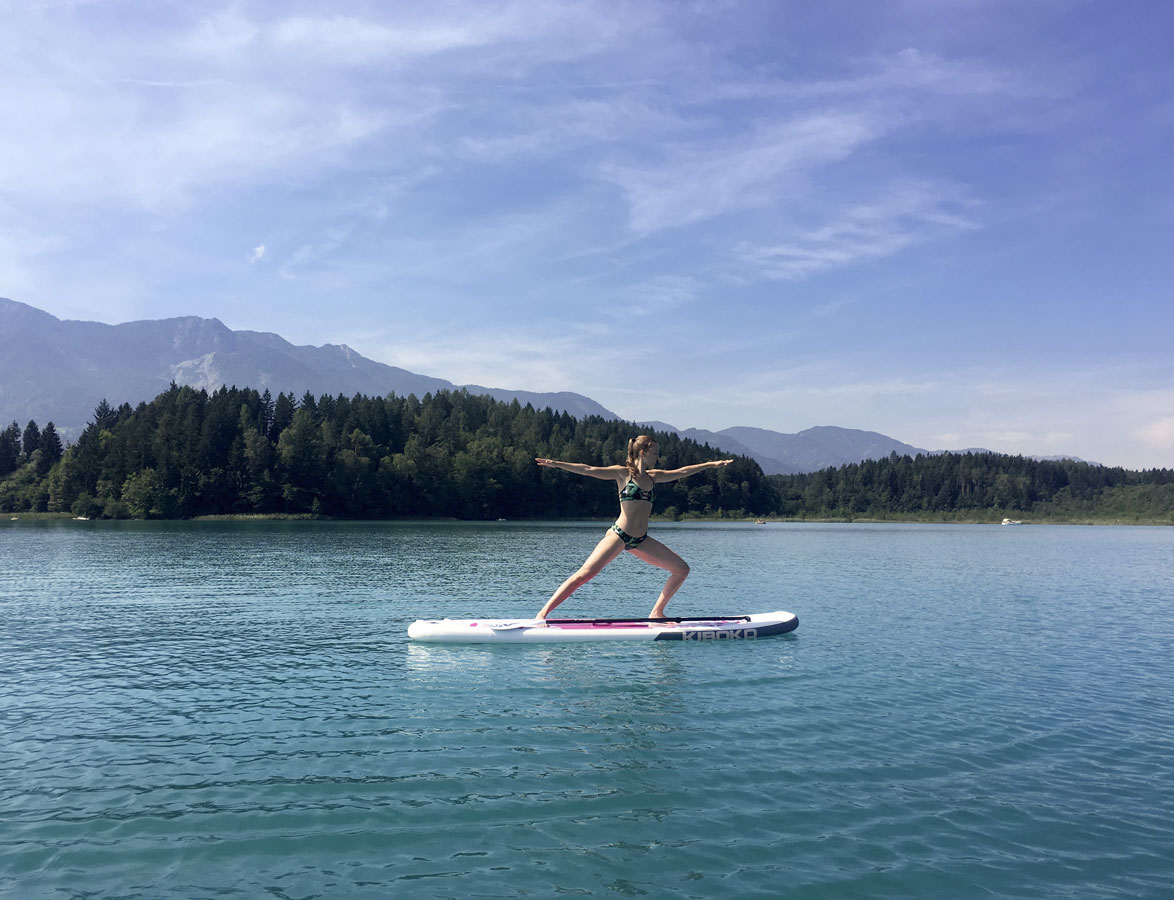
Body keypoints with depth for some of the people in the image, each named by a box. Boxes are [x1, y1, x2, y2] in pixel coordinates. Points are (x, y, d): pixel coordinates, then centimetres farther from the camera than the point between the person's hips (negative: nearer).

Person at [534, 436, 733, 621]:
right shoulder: (623, 473, -4)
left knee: (681, 569, 5)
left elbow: (682, 472, 23)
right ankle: (542, 613, -13)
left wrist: (711, 464, 29)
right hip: (619, 535, -7)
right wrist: (558, 464, -25)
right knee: (584, 575, -18)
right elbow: (589, 470, -14)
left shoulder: (653, 476, 13)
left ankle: (656, 613, 13)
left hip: (641, 540, 7)